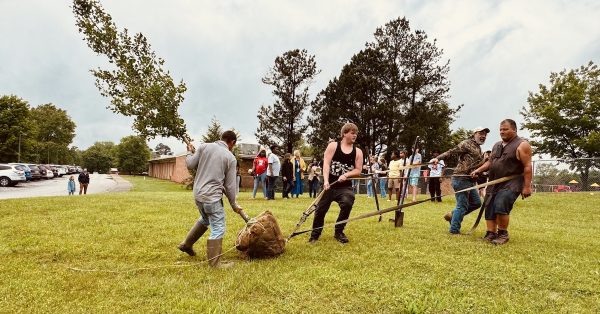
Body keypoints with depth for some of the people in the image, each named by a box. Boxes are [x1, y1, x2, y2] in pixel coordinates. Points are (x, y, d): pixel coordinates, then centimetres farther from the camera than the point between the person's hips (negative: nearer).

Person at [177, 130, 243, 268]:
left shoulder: (204, 146, 2)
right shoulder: (230, 157, -7)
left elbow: (190, 165, 4)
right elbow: (230, 185, -3)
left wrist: (190, 152, 24)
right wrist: (233, 204, 9)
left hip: (198, 194, 7)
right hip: (212, 196, -7)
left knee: (205, 220, 30)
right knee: (218, 229, 4)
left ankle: (186, 244, 43)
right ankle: (214, 262, 11)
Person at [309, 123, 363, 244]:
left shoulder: (358, 152, 5)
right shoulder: (333, 146, -2)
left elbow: (358, 170, 1)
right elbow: (326, 164, -11)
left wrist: (346, 175, -17)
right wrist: (326, 181, -23)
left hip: (345, 186, 1)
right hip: (330, 184, -1)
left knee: (347, 204, -23)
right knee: (321, 209, 5)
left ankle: (339, 232, 2)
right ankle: (315, 234, 29)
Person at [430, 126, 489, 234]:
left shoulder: (478, 148, 22)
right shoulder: (467, 143, -6)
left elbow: (478, 165, 25)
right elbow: (451, 152, -16)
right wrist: (438, 158, -29)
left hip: (469, 180, 9)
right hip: (461, 179, -9)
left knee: (476, 202, 14)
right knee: (462, 206, -5)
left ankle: (452, 215, 24)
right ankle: (454, 230, 6)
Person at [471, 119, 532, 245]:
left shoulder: (522, 145, -6)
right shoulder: (497, 145, 16)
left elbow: (527, 167, -12)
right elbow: (490, 162, 21)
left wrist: (527, 186, -17)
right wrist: (478, 170, 5)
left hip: (511, 184, -7)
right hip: (494, 184, 8)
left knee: (501, 206, -21)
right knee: (489, 209, 5)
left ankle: (503, 234, -2)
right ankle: (490, 234, 14)